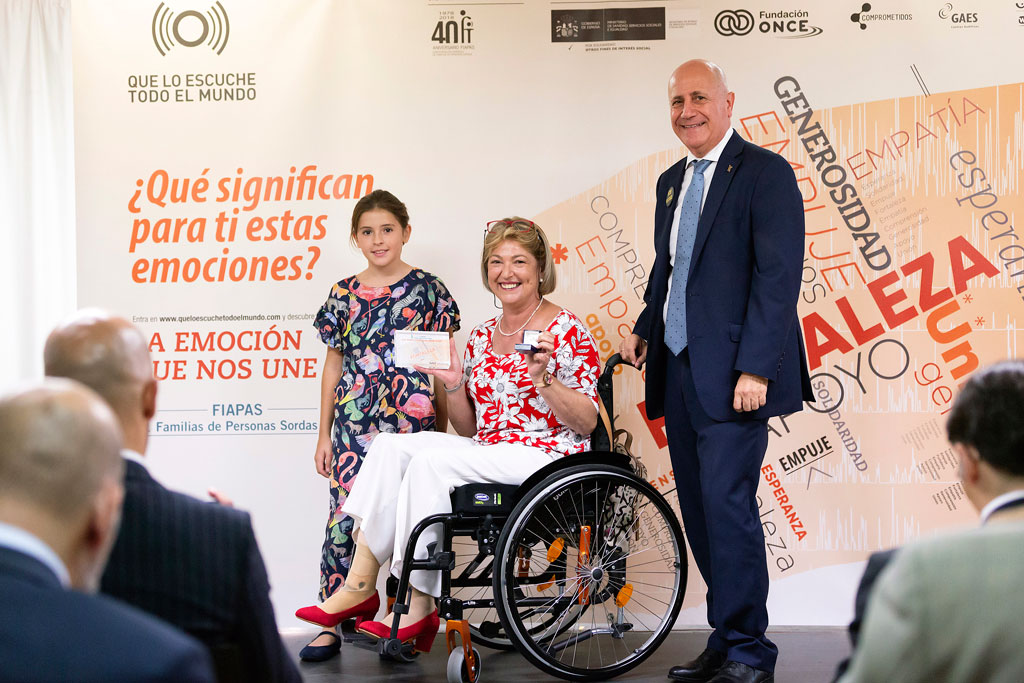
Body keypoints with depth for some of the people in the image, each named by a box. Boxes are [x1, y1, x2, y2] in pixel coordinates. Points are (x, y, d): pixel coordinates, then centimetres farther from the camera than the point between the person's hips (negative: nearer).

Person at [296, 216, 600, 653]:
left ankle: (418, 608, -19)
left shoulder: (567, 330, -3)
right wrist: (453, 384, -1)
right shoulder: (480, 338, 15)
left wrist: (543, 378, -21)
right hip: (488, 457, 7)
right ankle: (360, 582, -20)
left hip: (547, 457, -7)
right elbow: (469, 429, 16)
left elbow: (586, 424, -8)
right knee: (391, 445, -15)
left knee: (432, 460, -26)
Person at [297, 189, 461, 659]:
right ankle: (331, 624, 6)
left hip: (411, 422, -1)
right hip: (354, 423, 2)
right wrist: (324, 434, 12)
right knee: (344, 515, -2)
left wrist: (444, 430, 4)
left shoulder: (426, 289, 5)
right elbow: (333, 365, 14)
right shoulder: (344, 294, 10)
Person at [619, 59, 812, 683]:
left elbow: (778, 276, -14)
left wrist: (754, 368, -20)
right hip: (678, 370, 8)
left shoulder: (765, 173, -6)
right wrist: (646, 330, 12)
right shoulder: (672, 182, 17)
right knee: (699, 510, 9)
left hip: (731, 373, -8)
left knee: (727, 503, -11)